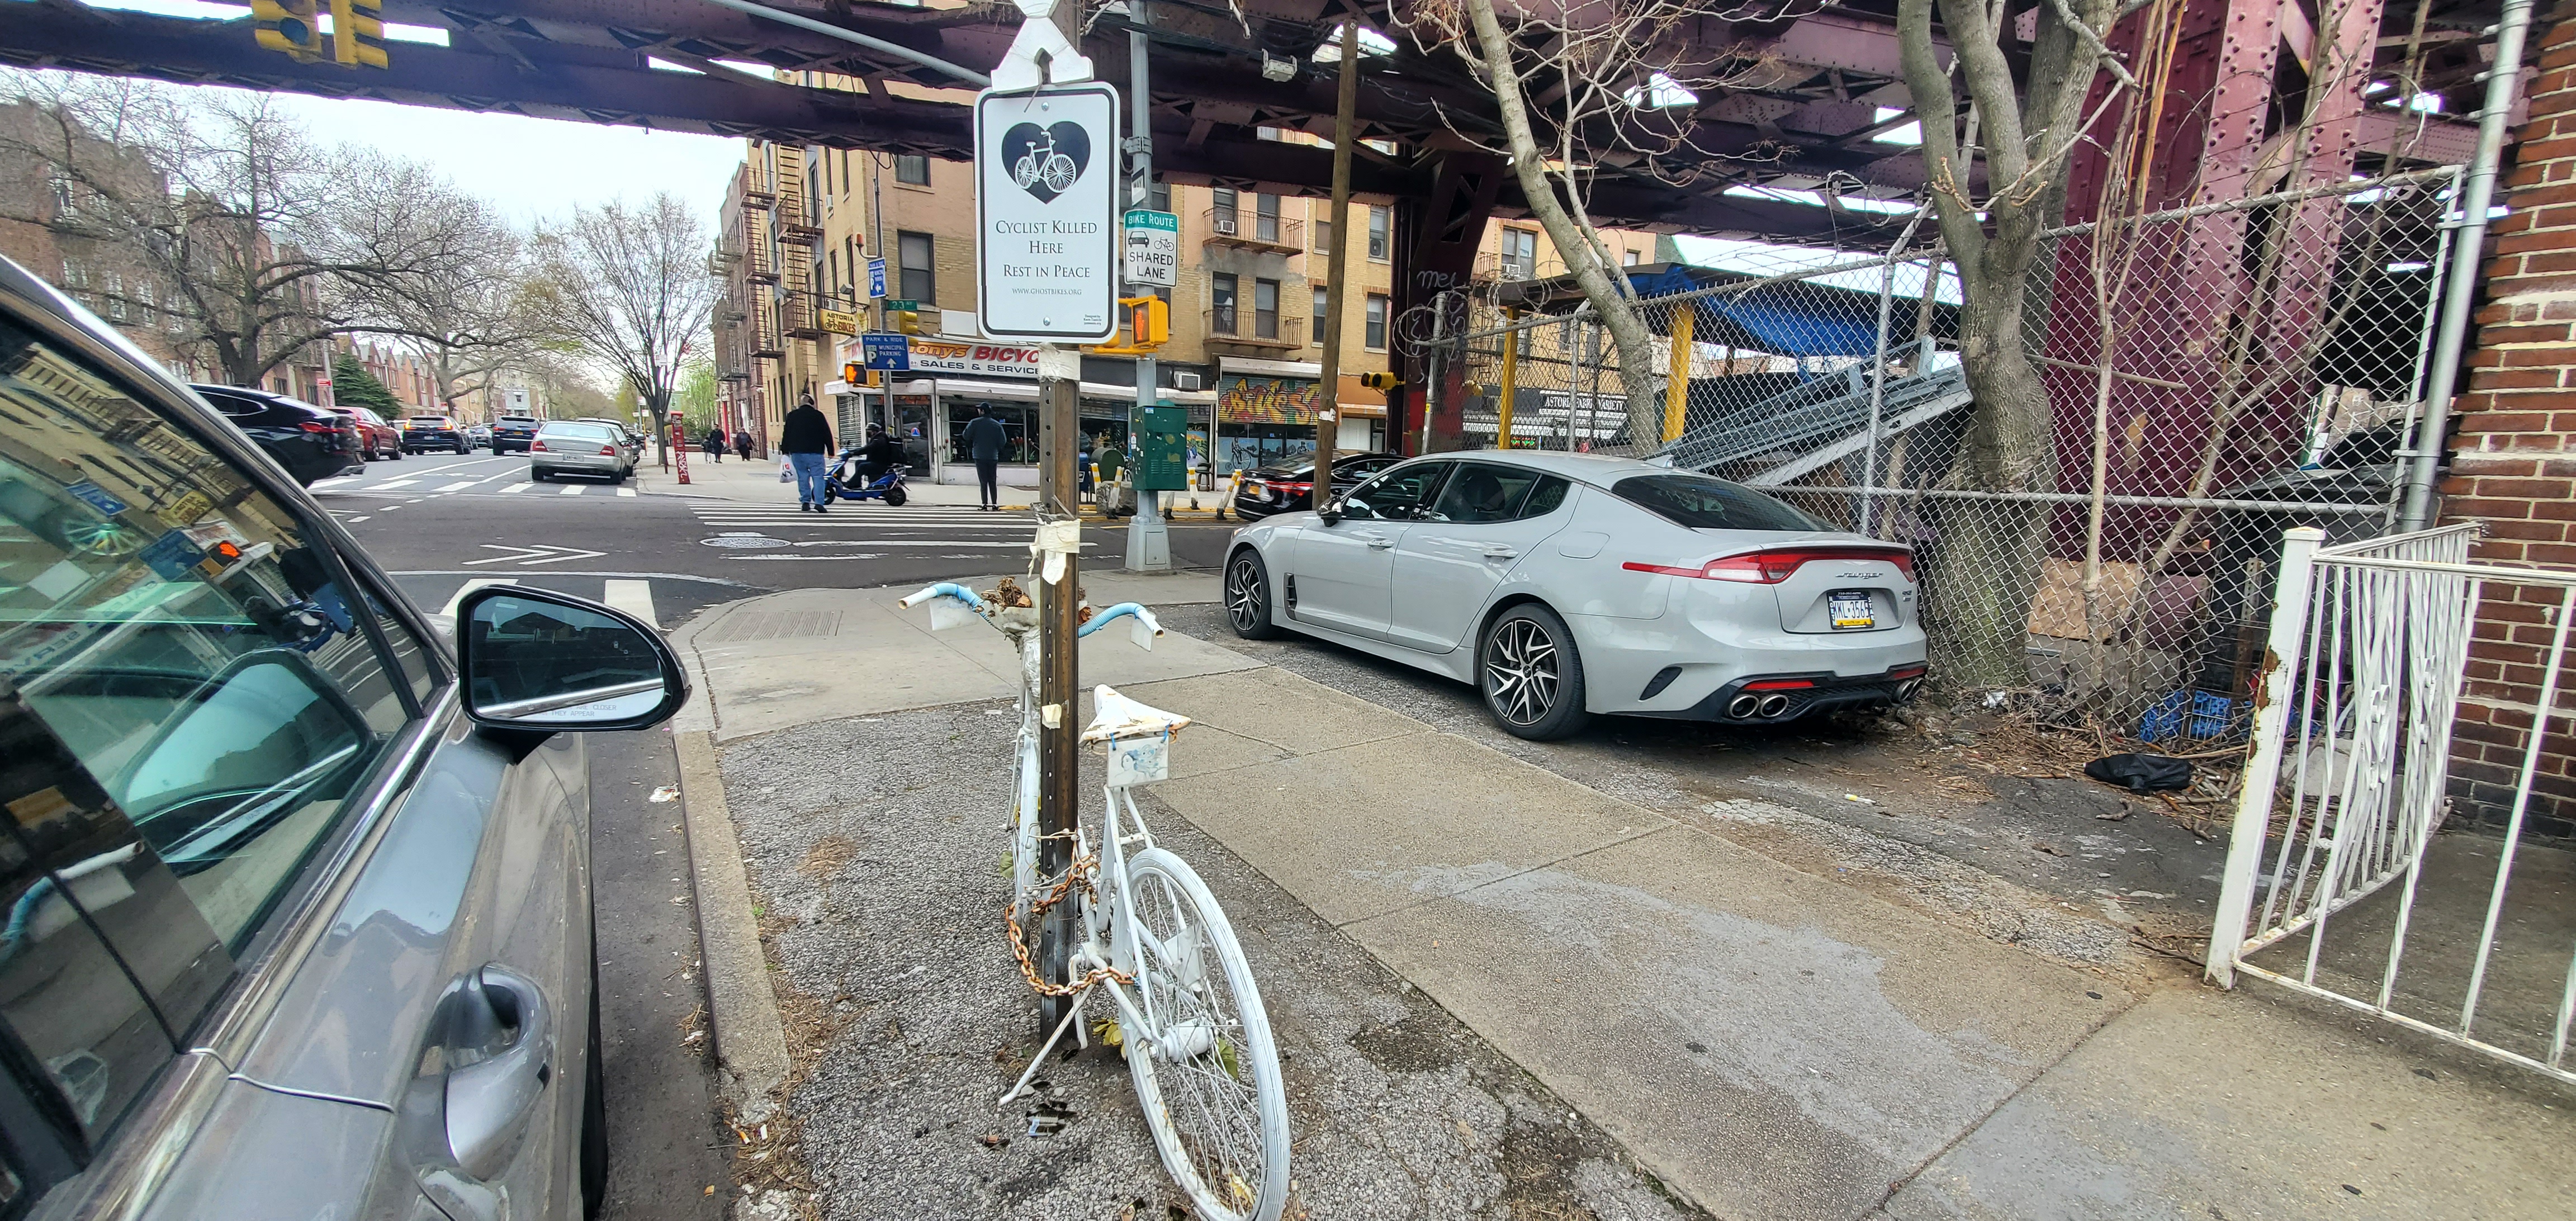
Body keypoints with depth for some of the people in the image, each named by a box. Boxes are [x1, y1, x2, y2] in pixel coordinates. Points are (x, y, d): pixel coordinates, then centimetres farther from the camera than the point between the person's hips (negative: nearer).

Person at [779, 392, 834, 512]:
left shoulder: (792, 416, 7)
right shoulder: (818, 416, -1)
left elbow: (786, 434, 9)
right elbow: (827, 434, 0)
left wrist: (785, 450, 16)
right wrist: (831, 451, 5)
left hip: (797, 453, 3)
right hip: (815, 453, -3)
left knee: (803, 477, 9)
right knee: (818, 477, -4)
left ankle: (805, 502, 7)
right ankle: (819, 502, -17)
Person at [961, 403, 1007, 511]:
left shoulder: (974, 423, -5)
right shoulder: (997, 424, 1)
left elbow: (966, 436, -5)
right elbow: (1003, 439, 0)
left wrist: (971, 447, 13)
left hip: (980, 456, -2)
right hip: (993, 457, 2)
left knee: (983, 482, 0)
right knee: (993, 482, 8)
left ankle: (985, 505, -4)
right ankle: (995, 504, 5)